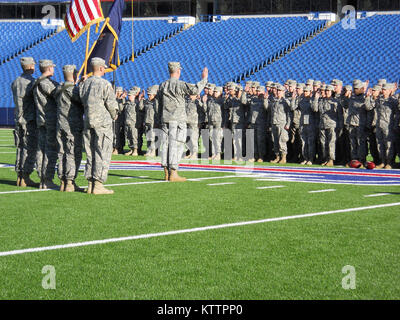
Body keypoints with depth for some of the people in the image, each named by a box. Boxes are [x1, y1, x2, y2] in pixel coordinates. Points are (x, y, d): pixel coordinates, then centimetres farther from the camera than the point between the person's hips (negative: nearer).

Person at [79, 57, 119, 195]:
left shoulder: (84, 84, 9)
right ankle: (98, 184, -7)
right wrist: (114, 115, 7)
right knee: (103, 154, -3)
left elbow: (82, 102, 11)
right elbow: (112, 104, -11)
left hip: (88, 122, 7)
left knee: (90, 153, 11)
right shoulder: (105, 84, -10)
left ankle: (90, 184, 12)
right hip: (103, 122, -7)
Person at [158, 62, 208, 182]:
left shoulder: (162, 85, 11)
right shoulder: (179, 84, -10)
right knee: (176, 145, -5)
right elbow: (195, 90, -21)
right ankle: (173, 173, -8)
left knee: (165, 144, 7)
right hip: (177, 120, -7)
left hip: (165, 119, 7)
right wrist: (204, 79, -9)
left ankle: (167, 172, 9)